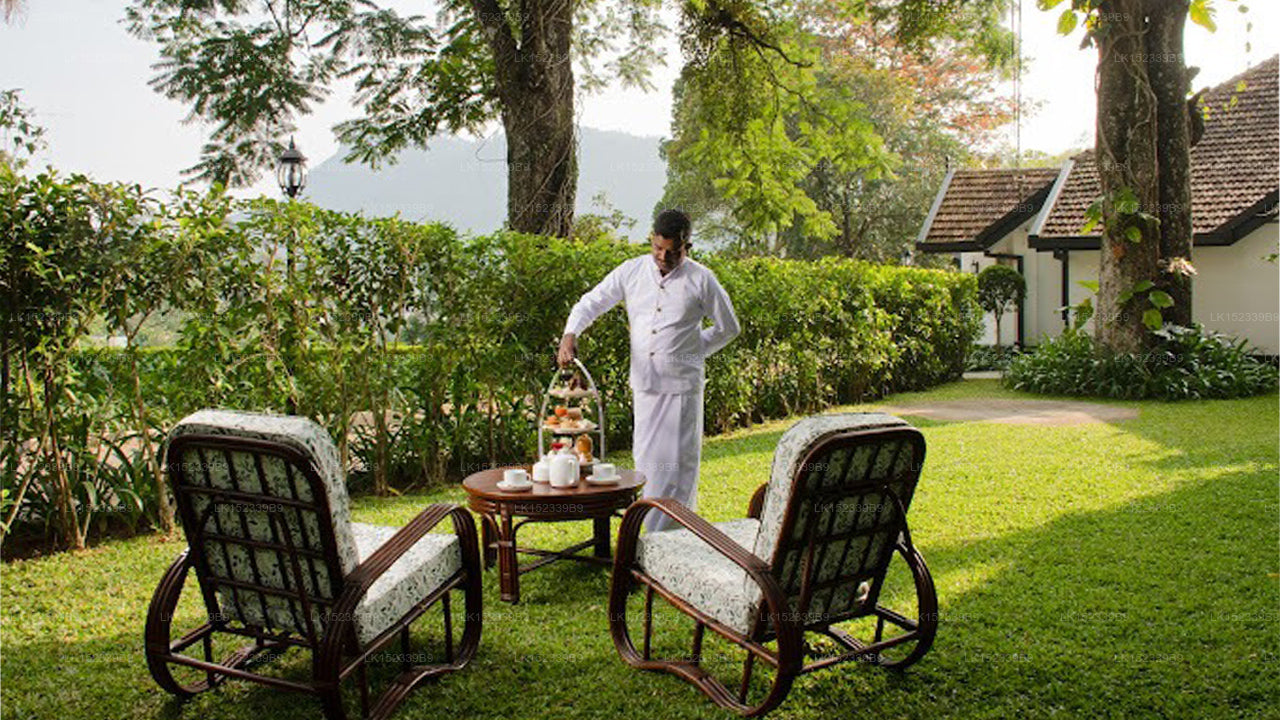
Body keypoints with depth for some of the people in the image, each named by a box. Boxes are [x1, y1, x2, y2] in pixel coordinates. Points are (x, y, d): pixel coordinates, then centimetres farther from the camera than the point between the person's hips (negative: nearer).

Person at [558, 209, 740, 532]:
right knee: (646, 459, 9)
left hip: (682, 385, -3)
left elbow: (728, 327, 7)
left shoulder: (701, 280, -4)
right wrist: (570, 334, -13)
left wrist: (693, 351, 2)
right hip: (644, 383, 3)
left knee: (678, 462, -2)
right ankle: (656, 531, 23)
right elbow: (590, 303, 5)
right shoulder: (631, 272, 3)